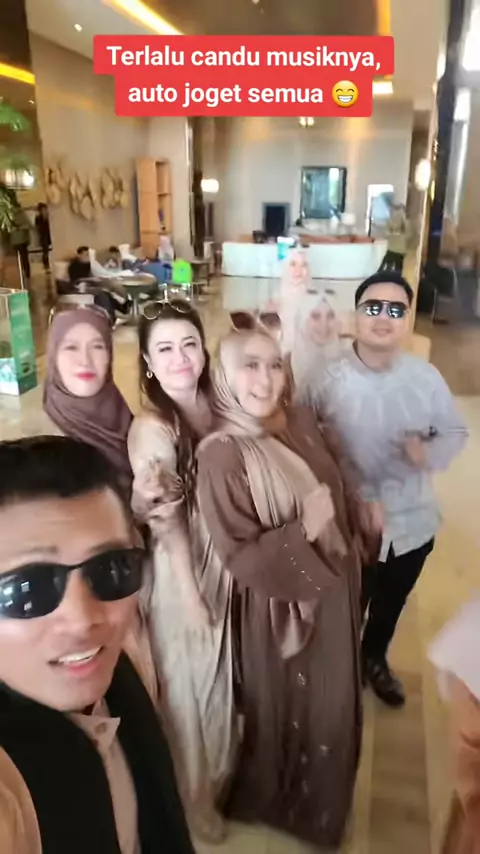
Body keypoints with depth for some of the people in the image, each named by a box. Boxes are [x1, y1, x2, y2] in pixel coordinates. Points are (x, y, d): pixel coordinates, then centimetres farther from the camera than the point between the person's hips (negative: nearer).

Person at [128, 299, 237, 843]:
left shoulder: (214, 405, -5)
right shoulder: (152, 429, -23)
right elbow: (167, 524, -18)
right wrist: (191, 595, -12)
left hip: (227, 561, 6)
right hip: (182, 571, -6)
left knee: (223, 674, 25)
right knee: (188, 681, 16)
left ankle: (221, 770, 55)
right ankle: (193, 798, 44)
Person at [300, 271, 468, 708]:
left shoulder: (427, 378, -9)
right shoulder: (326, 381, -16)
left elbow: (456, 433, 2)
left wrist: (430, 453, -20)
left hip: (413, 521, 3)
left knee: (391, 605, 28)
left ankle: (375, 659, 59)